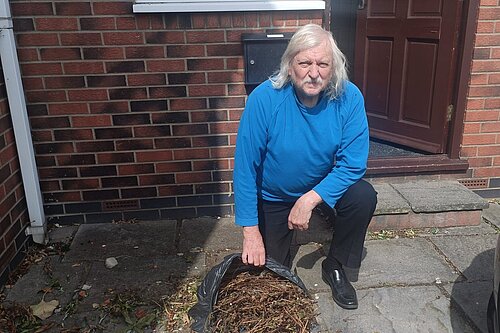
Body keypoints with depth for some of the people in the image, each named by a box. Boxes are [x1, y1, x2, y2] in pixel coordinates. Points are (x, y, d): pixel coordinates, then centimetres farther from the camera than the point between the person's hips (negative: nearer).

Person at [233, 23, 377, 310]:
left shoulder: (349, 98, -22)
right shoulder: (265, 98, -27)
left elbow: (353, 163, -21)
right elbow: (245, 167, -25)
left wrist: (310, 199, -33)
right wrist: (251, 231, -25)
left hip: (325, 186, 1)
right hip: (274, 195, -1)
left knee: (364, 197, -26)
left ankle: (335, 267, -1)